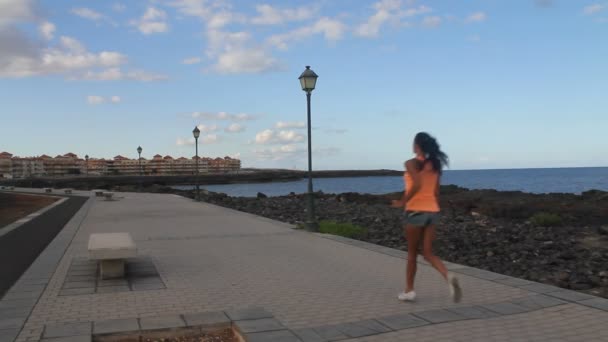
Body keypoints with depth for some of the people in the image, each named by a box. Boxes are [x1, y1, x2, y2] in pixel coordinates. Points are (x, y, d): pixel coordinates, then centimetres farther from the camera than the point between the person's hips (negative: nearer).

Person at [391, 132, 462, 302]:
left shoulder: (411, 163, -9)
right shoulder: (435, 165, 11)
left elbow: (417, 185, -26)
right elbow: (436, 193, 12)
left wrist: (403, 202, -13)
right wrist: (434, 217, 17)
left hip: (415, 211, -5)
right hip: (432, 211, 5)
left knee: (412, 253, 9)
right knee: (428, 253, 8)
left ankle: (409, 290, 19)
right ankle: (449, 276, -18)